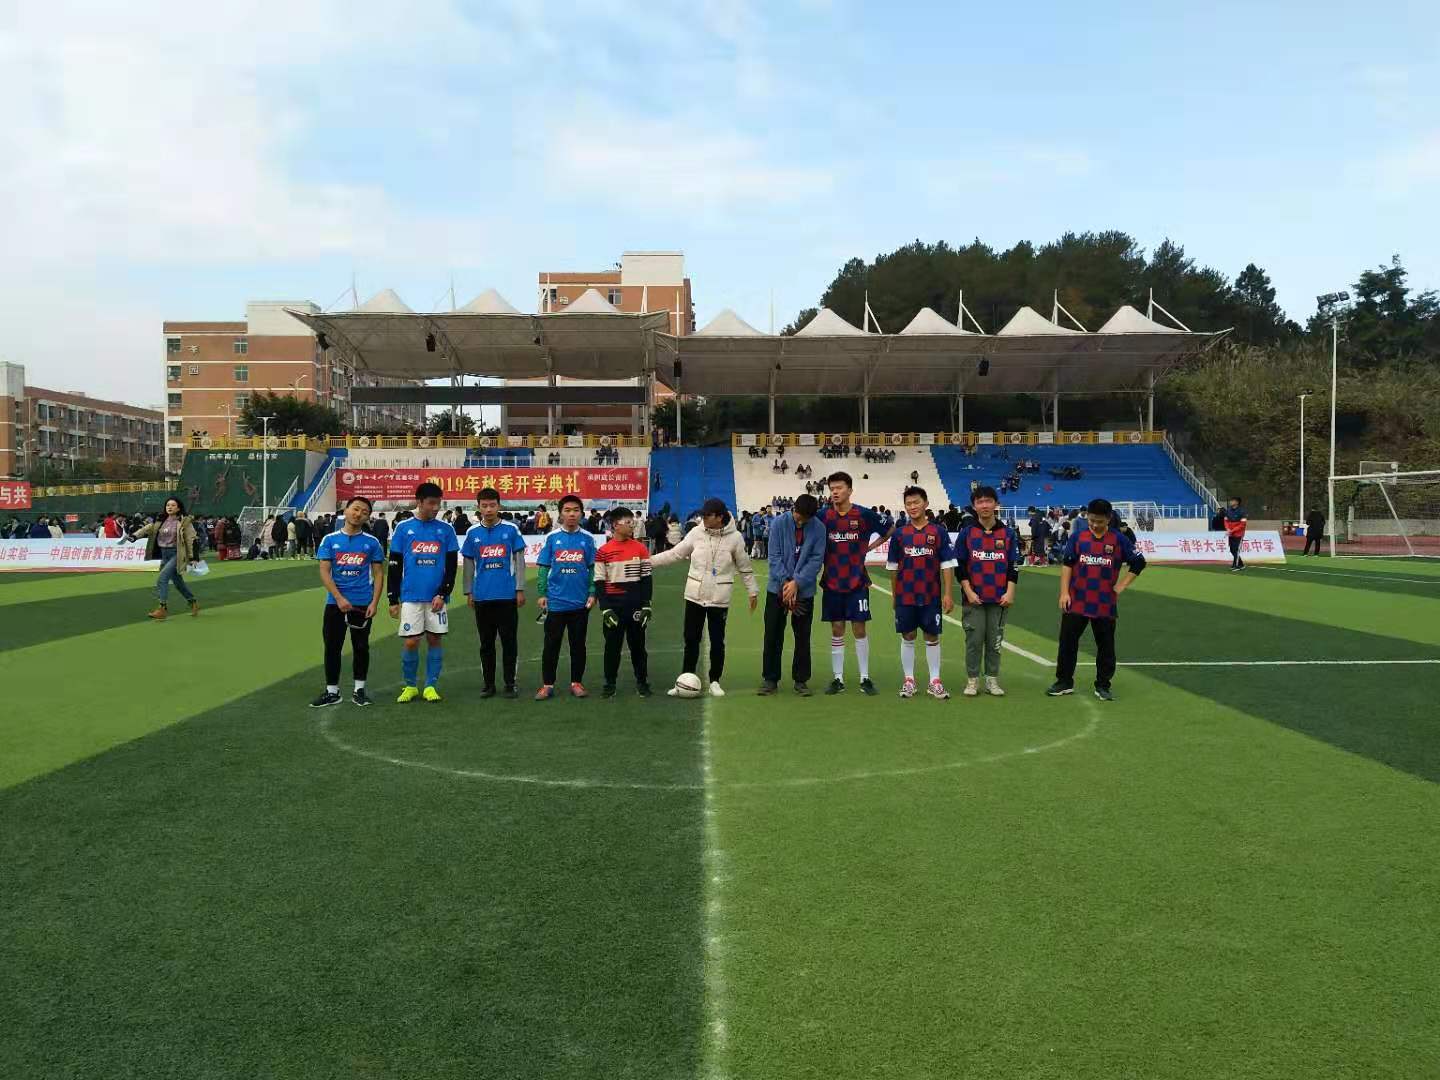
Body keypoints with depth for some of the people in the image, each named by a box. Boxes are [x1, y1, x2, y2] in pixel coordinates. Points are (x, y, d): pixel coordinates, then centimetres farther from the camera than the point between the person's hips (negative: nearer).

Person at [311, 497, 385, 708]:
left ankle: (359, 690, 19)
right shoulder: (330, 540, 2)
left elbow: (378, 574, 3)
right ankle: (332, 692, 15)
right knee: (332, 647, 4)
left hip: (363, 604, 0)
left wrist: (374, 602, -7)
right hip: (335, 603, 0)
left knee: (361, 647, 6)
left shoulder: (372, 542, 2)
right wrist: (339, 598, -13)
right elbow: (324, 572, -2)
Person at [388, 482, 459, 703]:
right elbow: (395, 567, 4)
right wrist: (393, 600, 2)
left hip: (437, 597, 1)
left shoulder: (446, 530, 3)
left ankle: (431, 686, 15)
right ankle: (410, 686, 16)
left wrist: (442, 594, -6)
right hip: (411, 597, -1)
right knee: (411, 642, -1)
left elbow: (452, 566, 4)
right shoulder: (403, 528, 2)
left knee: (435, 639, 4)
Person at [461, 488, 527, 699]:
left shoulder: (511, 529, -1)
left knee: (509, 641, 3)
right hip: (482, 596, 2)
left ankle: (510, 684, 13)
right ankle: (488, 683, 19)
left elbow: (519, 561, 0)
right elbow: (469, 564, 10)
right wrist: (468, 592, 8)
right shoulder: (472, 532, 5)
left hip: (507, 595, -2)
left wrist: (520, 589, -4)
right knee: (486, 642, 10)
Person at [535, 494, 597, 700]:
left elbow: (593, 568, 4)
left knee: (578, 644, 10)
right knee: (551, 644, 4)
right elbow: (544, 568, 3)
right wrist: (542, 594, -2)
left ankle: (576, 682, 21)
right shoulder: (552, 538, 0)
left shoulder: (587, 539, 1)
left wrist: (592, 594, -3)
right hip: (556, 601, 0)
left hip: (580, 603, 1)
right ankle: (547, 685, 12)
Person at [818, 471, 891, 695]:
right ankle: (838, 679, 14)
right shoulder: (823, 516, 0)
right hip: (832, 583, 2)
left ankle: (865, 679, 10)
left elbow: (888, 532, 8)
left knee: (859, 629, 2)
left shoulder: (864, 515, -5)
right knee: (836, 631, 7)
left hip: (857, 583, -2)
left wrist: (868, 547, 1)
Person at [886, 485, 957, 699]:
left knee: (932, 637, 5)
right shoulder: (899, 534, 3)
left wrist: (948, 593, -6)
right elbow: (893, 567, 8)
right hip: (905, 596, 1)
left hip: (931, 596, -1)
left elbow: (947, 565, -1)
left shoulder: (938, 532, -1)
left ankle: (935, 681, 13)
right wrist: (894, 595, 7)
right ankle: (909, 680, 16)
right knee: (907, 637, 7)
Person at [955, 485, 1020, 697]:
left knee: (995, 641, 6)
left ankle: (992, 680, 16)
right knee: (974, 640, 1)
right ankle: (972, 680, 11)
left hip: (1000, 599, 1)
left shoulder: (1008, 534, 5)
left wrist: (1010, 592, -4)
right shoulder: (967, 534, 2)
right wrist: (968, 592, -7)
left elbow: (1014, 566, 5)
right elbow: (959, 566, 1)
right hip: (973, 599, -1)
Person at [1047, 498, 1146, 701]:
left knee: (1106, 646, 6)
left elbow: (1139, 562, 6)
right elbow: (1066, 564, 2)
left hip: (1105, 604, 0)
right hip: (1076, 602, 0)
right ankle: (1064, 682, 16)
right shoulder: (1077, 536, 0)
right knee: (1067, 641, 4)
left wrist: (1121, 586, 0)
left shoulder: (1118, 540, -1)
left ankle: (1103, 686, 17)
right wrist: (1064, 592, -5)